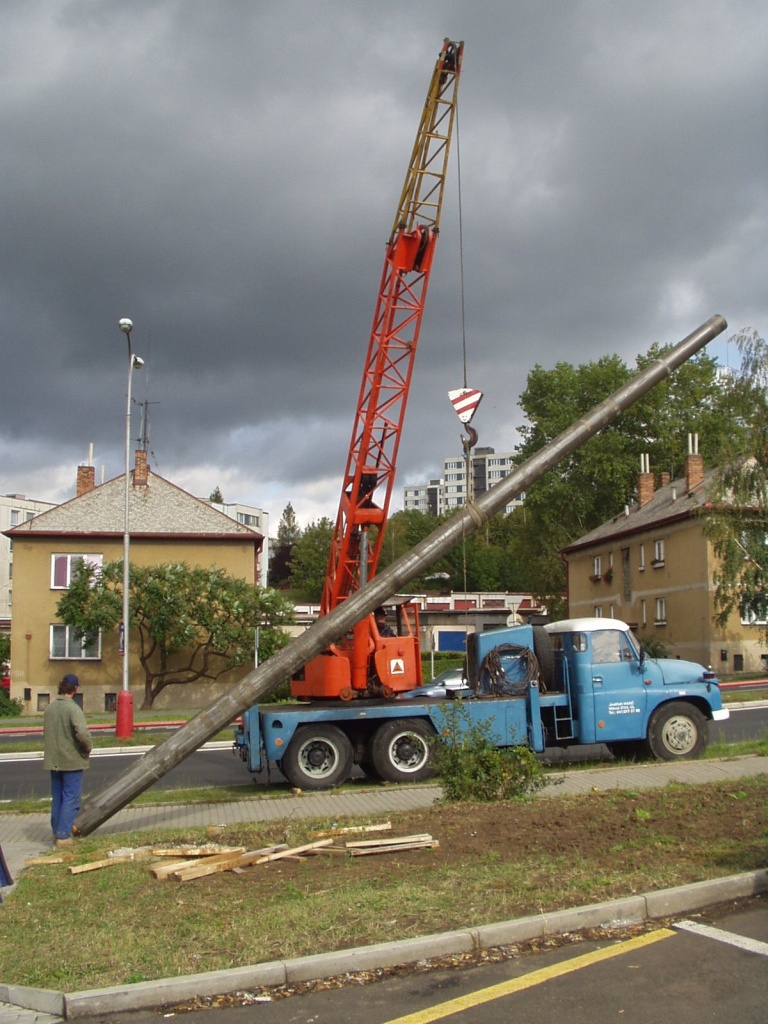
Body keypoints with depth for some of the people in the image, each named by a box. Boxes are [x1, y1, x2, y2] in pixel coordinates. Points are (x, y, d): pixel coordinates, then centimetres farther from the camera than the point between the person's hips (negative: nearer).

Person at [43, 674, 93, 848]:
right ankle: (63, 836, -1)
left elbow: (46, 733, 12)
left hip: (53, 760, 7)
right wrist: (88, 748, -10)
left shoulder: (49, 708, 6)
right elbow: (82, 733, -27)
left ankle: (57, 833, 22)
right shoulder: (73, 708, -17)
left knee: (57, 799, 16)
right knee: (71, 799, 0)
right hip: (72, 761, -7)